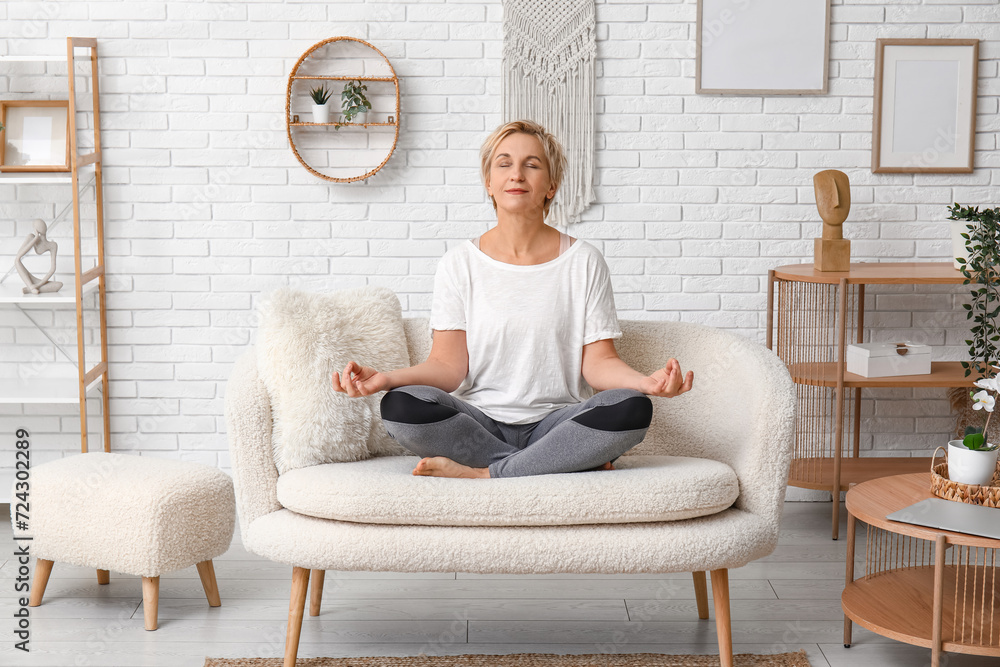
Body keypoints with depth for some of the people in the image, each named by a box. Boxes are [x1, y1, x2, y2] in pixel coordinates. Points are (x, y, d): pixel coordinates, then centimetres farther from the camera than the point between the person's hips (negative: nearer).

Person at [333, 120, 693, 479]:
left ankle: (484, 474, -23)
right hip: (480, 423, 0)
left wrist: (646, 381, -20)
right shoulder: (460, 263, 7)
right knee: (400, 405, -29)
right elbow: (449, 365, 0)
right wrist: (386, 378, -19)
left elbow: (597, 361, 2)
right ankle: (569, 462, -22)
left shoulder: (583, 261, 6)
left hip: (557, 422, 0)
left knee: (632, 408, -29)